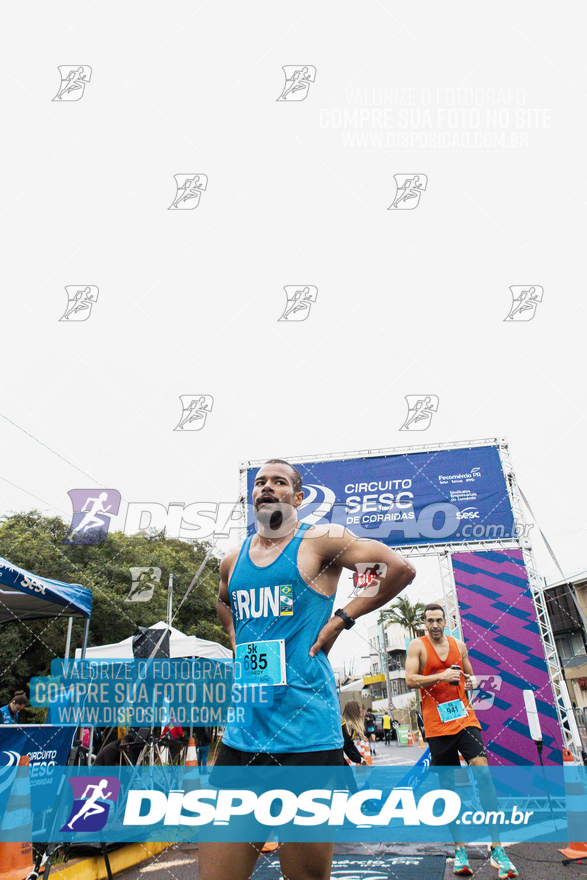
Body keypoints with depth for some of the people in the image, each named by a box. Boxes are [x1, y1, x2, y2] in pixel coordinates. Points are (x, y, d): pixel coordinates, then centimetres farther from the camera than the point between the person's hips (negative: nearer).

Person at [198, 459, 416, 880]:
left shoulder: (320, 541, -5)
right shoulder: (232, 560, 12)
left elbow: (401, 568, -8)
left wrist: (342, 618, -8)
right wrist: (237, 640, 16)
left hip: (306, 735, -5)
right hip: (240, 734, 5)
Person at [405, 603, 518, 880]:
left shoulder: (459, 644, 10)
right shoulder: (417, 646, -2)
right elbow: (410, 680, -11)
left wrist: (471, 682, -1)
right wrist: (441, 677, -21)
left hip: (465, 718, 3)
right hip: (436, 725, -2)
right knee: (449, 786, 6)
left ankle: (497, 849, -2)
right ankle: (459, 849, 20)